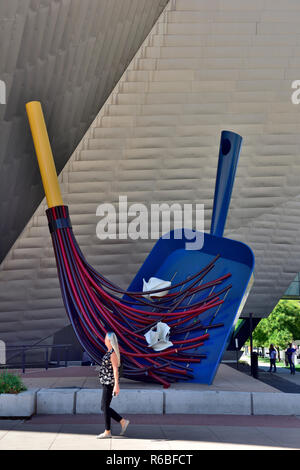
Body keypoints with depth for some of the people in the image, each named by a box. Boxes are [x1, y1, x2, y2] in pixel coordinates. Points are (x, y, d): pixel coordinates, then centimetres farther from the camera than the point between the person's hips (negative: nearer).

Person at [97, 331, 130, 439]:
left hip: (109, 383, -10)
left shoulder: (113, 353, -15)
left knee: (105, 407, -2)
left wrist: (116, 385, -22)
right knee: (104, 407, 11)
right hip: (106, 383, 10)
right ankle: (123, 422, 17)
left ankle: (107, 432, 8)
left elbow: (115, 370, -19)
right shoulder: (110, 352, 14)